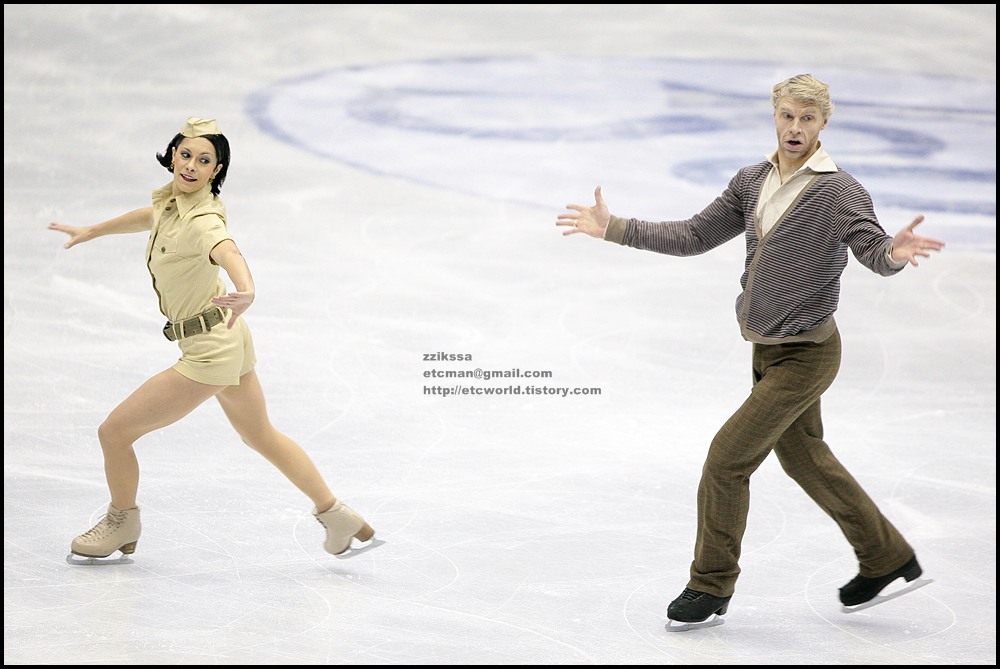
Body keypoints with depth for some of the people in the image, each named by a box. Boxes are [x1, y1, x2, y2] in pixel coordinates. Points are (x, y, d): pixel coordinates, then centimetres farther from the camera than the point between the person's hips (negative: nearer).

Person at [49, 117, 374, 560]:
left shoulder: (200, 220, -27)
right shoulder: (173, 199, 0)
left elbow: (228, 252, -49)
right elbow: (151, 217, 24)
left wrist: (245, 291, -71)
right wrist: (89, 232, 36)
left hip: (209, 352, -10)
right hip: (228, 341, 10)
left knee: (114, 431, 1)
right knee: (261, 436, 25)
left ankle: (121, 525, 25)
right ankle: (336, 515, 35)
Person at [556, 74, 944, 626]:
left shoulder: (839, 190, -17)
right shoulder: (752, 182, 4)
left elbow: (874, 250, -28)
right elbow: (694, 236, 7)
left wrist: (895, 253, -52)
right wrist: (615, 229, 2)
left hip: (806, 355, -8)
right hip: (768, 349, 8)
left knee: (727, 457, -8)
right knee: (804, 458, 19)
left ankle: (711, 587, 8)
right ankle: (888, 559, 35)